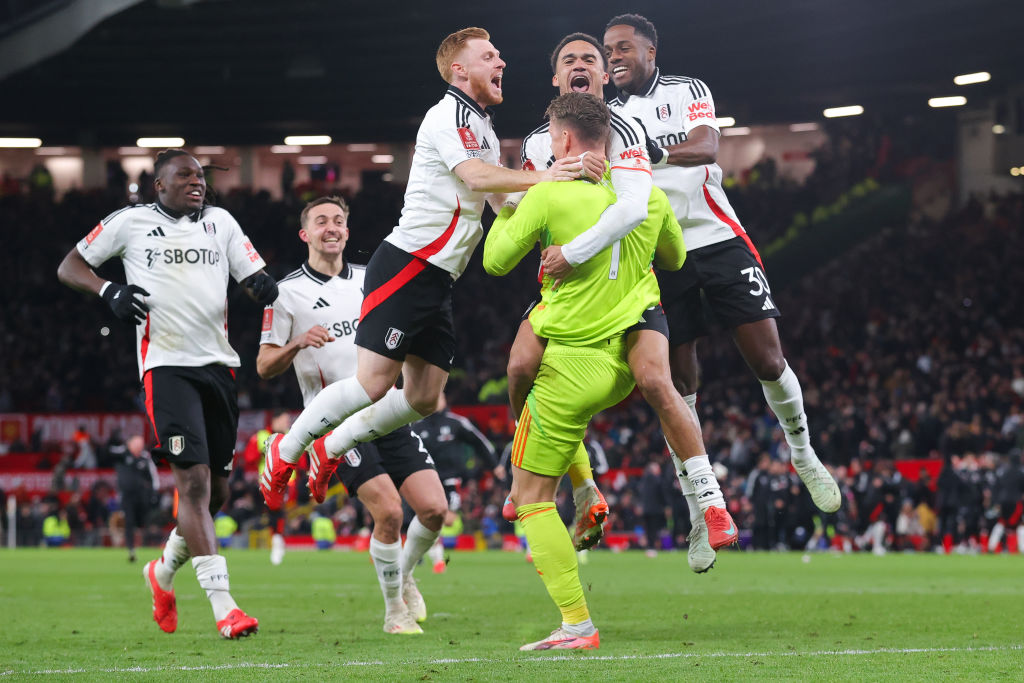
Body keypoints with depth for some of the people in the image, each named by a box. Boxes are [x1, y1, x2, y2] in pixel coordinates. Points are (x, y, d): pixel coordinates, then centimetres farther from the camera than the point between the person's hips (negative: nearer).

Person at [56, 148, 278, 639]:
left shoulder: (220, 222, 14)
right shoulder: (130, 222, 4)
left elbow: (255, 279, 12)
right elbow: (69, 267, 10)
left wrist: (265, 287, -12)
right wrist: (109, 290, -9)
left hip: (218, 364, 5)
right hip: (167, 365, -5)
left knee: (216, 490, 10)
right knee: (194, 482, -16)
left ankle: (164, 570, 35)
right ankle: (222, 604, -20)